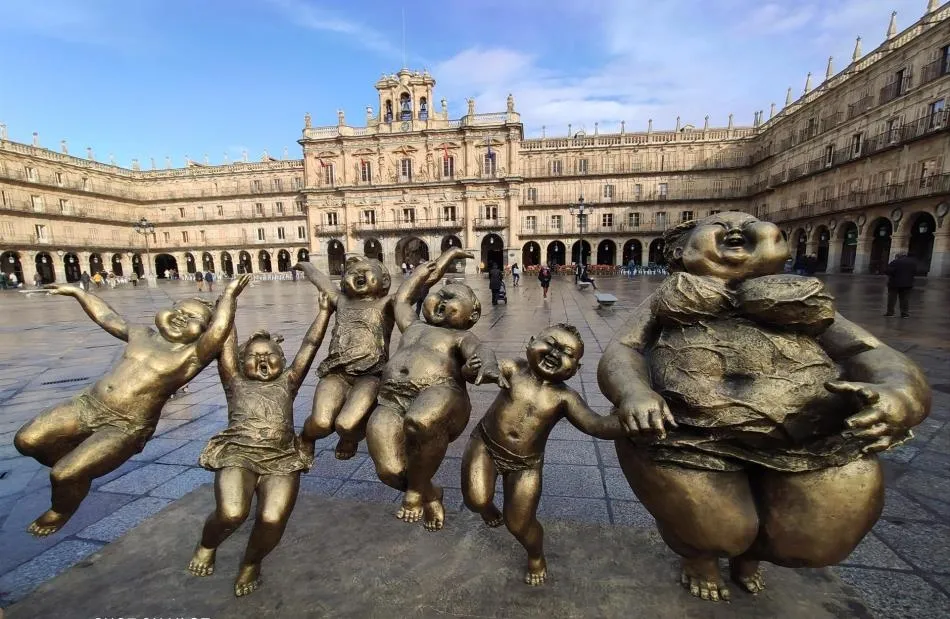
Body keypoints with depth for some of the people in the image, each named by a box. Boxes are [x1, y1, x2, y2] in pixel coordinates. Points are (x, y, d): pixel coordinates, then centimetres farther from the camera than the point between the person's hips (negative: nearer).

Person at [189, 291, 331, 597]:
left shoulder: (287, 383, 21)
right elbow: (226, 344, 14)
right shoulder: (235, 384, 20)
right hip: (237, 454, 0)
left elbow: (310, 345, 17)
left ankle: (251, 563, 12)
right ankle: (207, 545, 12)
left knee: (272, 519, -24)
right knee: (231, 513, -27)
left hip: (282, 459, 1)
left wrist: (324, 311, 15)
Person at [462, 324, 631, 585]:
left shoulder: (564, 397, -13)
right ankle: (488, 507, 28)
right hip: (486, 445, 0)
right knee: (476, 500, -14)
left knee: (519, 524, 6)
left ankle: (536, 556, 44)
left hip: (525, 465, 0)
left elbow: (596, 425, -20)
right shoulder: (513, 369, -12)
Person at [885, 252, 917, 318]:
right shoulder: (913, 262, 5)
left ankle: (890, 312, 7)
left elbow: (887, 271, -18)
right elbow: (915, 272, 9)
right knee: (905, 299, 8)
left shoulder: (895, 262, -14)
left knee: (892, 298, 4)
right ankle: (905, 313, 8)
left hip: (895, 283, -4)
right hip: (907, 283, 5)